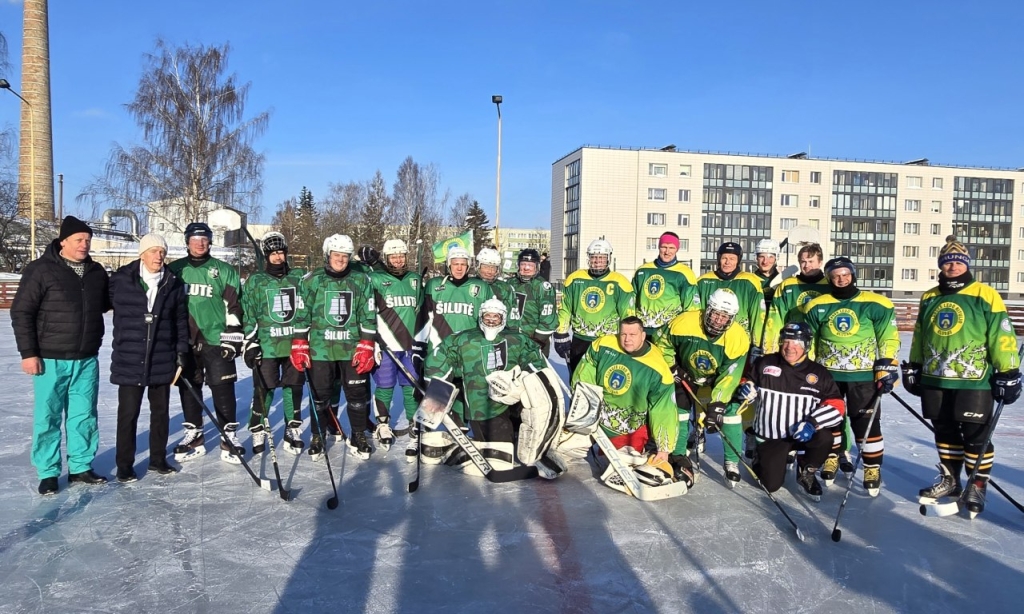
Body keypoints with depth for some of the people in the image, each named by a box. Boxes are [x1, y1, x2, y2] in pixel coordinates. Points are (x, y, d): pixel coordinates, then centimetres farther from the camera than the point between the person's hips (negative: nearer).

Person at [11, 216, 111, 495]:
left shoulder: (96, 272, 6)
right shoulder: (40, 269, -8)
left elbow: (106, 303, 22)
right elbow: (21, 312, -8)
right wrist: (28, 353, -10)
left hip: (87, 360, 4)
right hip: (51, 359, -4)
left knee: (84, 415, 11)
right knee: (48, 417, 5)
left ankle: (81, 467, 24)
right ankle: (48, 473, 17)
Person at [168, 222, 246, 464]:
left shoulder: (224, 271, 3)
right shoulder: (174, 270, 9)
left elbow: (233, 307, 0)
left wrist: (232, 338, -7)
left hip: (216, 340, -3)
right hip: (185, 342, 3)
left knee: (223, 389, -3)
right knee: (189, 388, 9)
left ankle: (229, 437, 4)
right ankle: (194, 437, 22)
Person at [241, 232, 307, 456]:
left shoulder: (299, 277, 8)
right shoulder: (255, 281, 4)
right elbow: (248, 315, 2)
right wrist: (249, 342, -4)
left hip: (295, 345, 2)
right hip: (266, 346, -2)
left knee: (294, 389, 8)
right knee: (264, 390, 1)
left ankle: (293, 431, 20)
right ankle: (257, 433, 16)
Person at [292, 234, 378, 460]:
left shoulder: (362, 281, 3)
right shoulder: (311, 281, 3)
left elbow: (369, 317, 3)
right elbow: (302, 316, 4)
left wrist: (366, 347, -4)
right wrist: (299, 347, -1)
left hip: (353, 350, 1)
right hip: (320, 350, 0)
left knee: (358, 395, 5)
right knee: (320, 396, 9)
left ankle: (358, 438, 22)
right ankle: (317, 438, 26)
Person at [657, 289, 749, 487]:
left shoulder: (739, 338, -31)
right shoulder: (684, 322, -31)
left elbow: (729, 376, -29)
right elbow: (664, 343, -9)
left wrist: (717, 405, -33)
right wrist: (672, 367, -14)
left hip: (720, 378, -1)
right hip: (686, 375, 1)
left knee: (730, 412, -13)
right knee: (679, 409, -3)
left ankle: (732, 462, 0)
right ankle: (678, 455, 15)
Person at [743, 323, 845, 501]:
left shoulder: (819, 373, -2)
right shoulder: (764, 364, -4)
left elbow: (836, 405, -8)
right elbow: (748, 382, 9)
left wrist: (812, 422, -25)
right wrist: (745, 389, -17)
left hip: (803, 435, 1)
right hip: (770, 436, -1)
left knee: (824, 438, -31)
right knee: (772, 484, -11)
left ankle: (806, 473, 0)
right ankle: (763, 460, 27)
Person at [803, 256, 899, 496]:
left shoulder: (876, 305, -4)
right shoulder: (817, 307, 1)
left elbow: (889, 339, 0)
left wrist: (887, 368, -5)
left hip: (863, 375, -2)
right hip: (827, 374, 2)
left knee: (867, 423, 0)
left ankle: (873, 468, 14)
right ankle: (832, 459, 30)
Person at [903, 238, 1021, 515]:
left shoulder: (985, 295, -5)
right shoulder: (929, 298, 11)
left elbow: (1002, 336, -7)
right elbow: (919, 337, 19)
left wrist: (1008, 373, -10)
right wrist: (913, 367, 19)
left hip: (974, 382, -5)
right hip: (934, 380, 5)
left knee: (976, 437, 1)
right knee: (945, 433, 15)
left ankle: (977, 486, 16)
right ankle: (950, 480, 28)